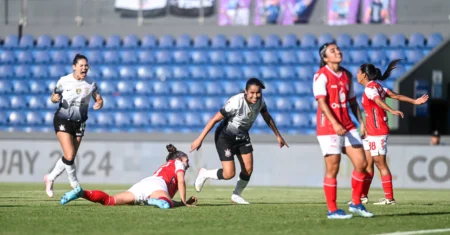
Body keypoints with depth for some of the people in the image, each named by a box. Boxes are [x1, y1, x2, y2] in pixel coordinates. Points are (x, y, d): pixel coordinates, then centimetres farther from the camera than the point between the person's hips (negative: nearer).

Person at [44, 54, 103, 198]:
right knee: (69, 156, -17)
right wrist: (55, 98, -21)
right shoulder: (64, 81, -8)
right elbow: (54, 97, 3)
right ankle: (75, 185, 1)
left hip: (79, 123, 4)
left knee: (70, 158, 6)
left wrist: (99, 104, -19)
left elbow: (99, 99, 5)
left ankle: (50, 178, 28)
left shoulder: (90, 84, -2)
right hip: (63, 120, -4)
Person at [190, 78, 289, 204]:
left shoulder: (260, 101, -13)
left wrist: (278, 136, 16)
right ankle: (204, 174, 16)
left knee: (248, 169, 3)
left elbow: (267, 118, 9)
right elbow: (215, 119, -27)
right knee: (229, 174, -13)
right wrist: (200, 139, -26)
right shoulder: (236, 102, -33)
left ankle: (236, 196, 28)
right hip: (225, 137, -7)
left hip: (242, 137, 7)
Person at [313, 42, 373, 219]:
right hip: (328, 128, -7)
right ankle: (332, 210, 5)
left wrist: (361, 122, 11)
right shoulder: (321, 75, -8)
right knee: (332, 168, -4)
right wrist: (334, 123, -28)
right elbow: (321, 101, -18)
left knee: (361, 163, 1)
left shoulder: (346, 75, 14)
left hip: (347, 126, 7)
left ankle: (356, 204, 16)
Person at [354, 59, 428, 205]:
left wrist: (392, 111, -49)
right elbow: (396, 96, 7)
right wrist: (414, 102, 5)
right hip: (371, 133, 9)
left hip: (377, 133, -9)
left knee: (380, 164, -5)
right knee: (367, 163, 11)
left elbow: (379, 101, -33)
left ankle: (389, 198, -2)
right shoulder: (376, 86, 13)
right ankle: (363, 196, 17)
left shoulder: (370, 88, -14)